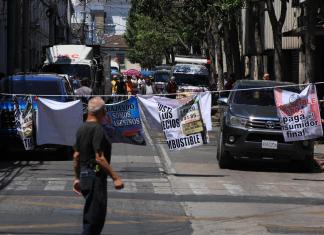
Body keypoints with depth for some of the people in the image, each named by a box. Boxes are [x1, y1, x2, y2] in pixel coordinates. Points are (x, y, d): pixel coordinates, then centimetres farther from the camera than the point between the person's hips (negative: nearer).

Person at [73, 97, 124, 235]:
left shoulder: (81, 129, 11)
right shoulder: (97, 129, -16)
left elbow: (76, 156, 15)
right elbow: (99, 158, -22)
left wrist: (77, 178, 22)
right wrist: (115, 177, -20)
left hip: (84, 176, 9)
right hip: (96, 176, -9)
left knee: (90, 216, 18)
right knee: (95, 218, -5)